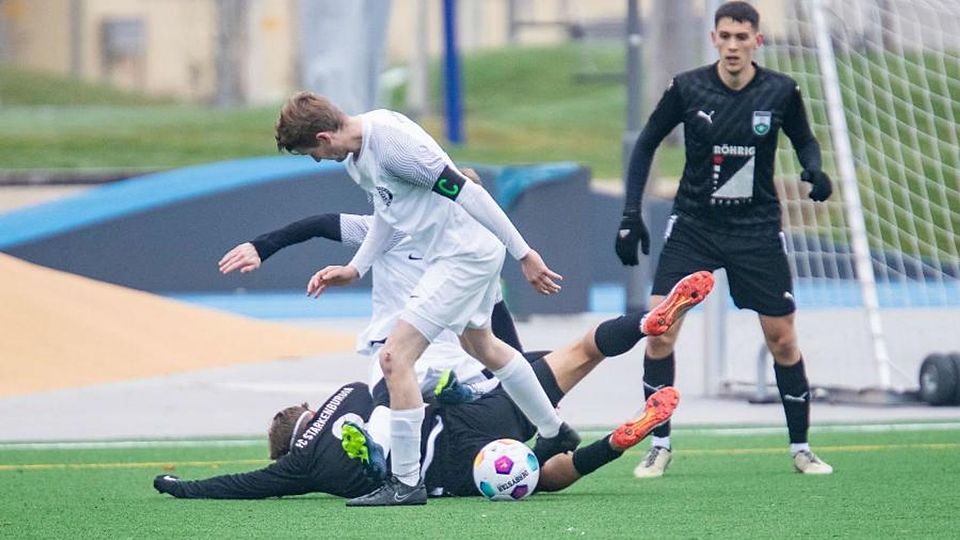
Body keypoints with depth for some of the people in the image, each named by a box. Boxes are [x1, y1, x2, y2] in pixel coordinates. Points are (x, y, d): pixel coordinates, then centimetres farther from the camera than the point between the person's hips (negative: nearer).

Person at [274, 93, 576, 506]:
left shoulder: (391, 140, -27)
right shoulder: (355, 156, 3)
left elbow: (466, 192, -24)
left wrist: (523, 253, -21)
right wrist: (355, 269, 12)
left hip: (466, 255, -11)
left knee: (395, 357, -14)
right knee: (481, 346, 31)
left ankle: (406, 483, -8)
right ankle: (555, 433, 50)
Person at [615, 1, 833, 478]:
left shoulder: (780, 92, -7)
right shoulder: (687, 89, -9)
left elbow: (804, 140, 10)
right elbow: (646, 144, 3)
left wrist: (815, 170, -13)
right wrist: (631, 214, -4)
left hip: (757, 229, 0)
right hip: (693, 224, 0)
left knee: (782, 339, 2)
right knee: (659, 329, -12)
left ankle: (800, 448, 17)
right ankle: (659, 446, 1)